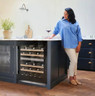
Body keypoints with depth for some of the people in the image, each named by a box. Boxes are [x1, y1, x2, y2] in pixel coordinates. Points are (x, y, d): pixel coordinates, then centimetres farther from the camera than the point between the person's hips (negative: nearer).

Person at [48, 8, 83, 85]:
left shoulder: (76, 24, 9)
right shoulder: (60, 22, 6)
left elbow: (79, 34, 8)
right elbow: (56, 30, 19)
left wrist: (79, 45, 1)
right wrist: (51, 36, 7)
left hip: (76, 45, 4)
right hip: (68, 45, -3)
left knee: (75, 62, 8)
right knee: (74, 61, -9)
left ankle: (74, 77, 22)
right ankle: (70, 78, 9)